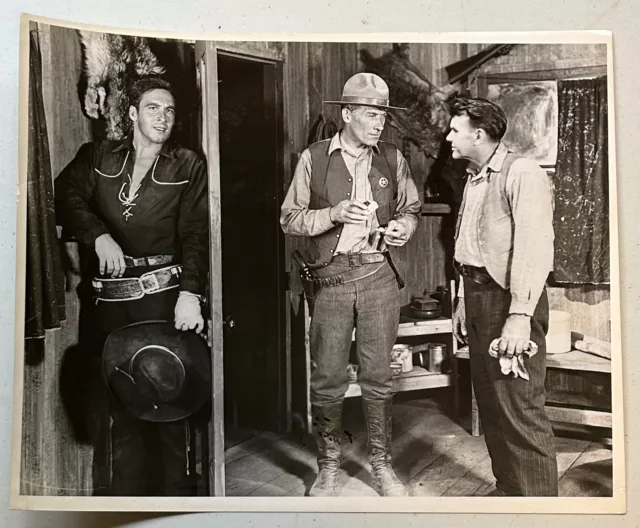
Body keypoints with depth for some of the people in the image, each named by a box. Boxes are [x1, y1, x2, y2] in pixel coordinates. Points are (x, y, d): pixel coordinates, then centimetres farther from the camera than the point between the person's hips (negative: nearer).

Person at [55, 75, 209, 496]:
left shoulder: (188, 165, 7)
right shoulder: (98, 156, 14)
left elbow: (196, 233, -2)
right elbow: (66, 195, 0)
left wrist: (190, 292, -14)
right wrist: (99, 234, -19)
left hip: (164, 291, -2)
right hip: (111, 295, 2)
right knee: (121, 400, 7)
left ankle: (174, 492, 14)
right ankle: (126, 495, 20)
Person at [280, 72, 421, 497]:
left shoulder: (392, 159, 11)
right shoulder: (314, 158, 4)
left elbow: (411, 208, 20)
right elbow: (289, 218, 2)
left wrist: (403, 226, -3)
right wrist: (334, 214, -13)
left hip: (379, 274, 2)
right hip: (331, 276, -1)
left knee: (378, 375, 6)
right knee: (328, 378, 3)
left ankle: (382, 462, 22)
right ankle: (329, 464, 21)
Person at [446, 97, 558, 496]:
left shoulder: (523, 174, -11)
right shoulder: (475, 179, 18)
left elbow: (534, 246, -21)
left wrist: (519, 315, -27)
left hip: (509, 297, -9)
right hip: (478, 295, 9)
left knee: (521, 410, -5)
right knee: (491, 404, 15)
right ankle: (507, 490, 30)